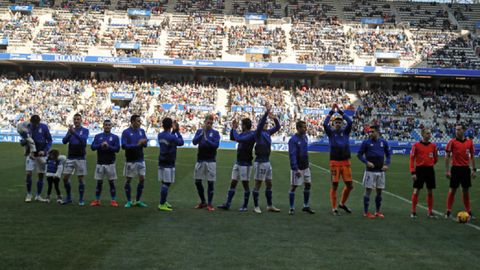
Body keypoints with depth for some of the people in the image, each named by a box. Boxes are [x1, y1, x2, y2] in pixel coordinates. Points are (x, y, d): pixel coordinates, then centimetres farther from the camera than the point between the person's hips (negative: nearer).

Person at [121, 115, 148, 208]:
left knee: (142, 179, 3)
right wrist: (137, 144, -21)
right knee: (128, 180, 3)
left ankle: (138, 201, 14)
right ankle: (129, 201, 14)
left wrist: (144, 143, -15)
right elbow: (124, 146, -16)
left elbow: (145, 144, 9)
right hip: (130, 160, -4)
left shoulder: (142, 131, 6)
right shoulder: (126, 132, -8)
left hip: (140, 160, 4)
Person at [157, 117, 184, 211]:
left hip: (161, 162, 8)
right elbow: (181, 142, 0)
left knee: (164, 183, 17)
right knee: (166, 184, -4)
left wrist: (174, 131, 15)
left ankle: (164, 202, 27)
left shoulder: (160, 135, 6)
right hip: (168, 164, -8)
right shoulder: (172, 137, -17)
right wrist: (177, 131, 7)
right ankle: (162, 204, -3)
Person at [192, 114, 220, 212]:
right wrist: (202, 133, -18)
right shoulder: (199, 131, 7)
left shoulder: (215, 133, 1)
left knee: (211, 182, -2)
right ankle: (203, 202, 21)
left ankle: (210, 204, 6)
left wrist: (207, 139, -21)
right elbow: (194, 142, -7)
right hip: (200, 160, 3)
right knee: (197, 181, 6)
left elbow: (216, 145, -11)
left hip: (211, 160, -3)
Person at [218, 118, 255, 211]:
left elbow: (238, 139, -26)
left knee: (245, 184, -1)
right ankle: (227, 204, 8)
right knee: (233, 183, 6)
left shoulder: (251, 135, -13)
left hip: (245, 163, -8)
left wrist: (234, 129, -10)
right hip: (238, 162, 8)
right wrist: (233, 128, 10)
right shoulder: (243, 134, 12)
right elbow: (232, 138, 24)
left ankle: (245, 206, 9)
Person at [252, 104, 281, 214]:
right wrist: (266, 112, -34)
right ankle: (256, 206, 7)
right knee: (258, 184, 0)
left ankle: (269, 205, 21)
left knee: (269, 184, 12)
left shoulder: (268, 133, 10)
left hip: (267, 161, 8)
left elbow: (277, 127, 11)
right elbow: (260, 123, -26)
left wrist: (274, 118, -7)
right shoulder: (258, 133, -10)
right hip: (260, 162, -8)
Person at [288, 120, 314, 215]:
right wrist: (296, 169, -23)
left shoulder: (305, 137, 7)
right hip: (297, 168, -7)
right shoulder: (293, 140, -16)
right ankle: (292, 208, 8)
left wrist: (307, 163, 16)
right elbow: (292, 155, -19)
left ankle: (306, 206, 21)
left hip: (305, 166, 7)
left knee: (308, 185, 9)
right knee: (293, 186, 0)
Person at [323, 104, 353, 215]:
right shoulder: (331, 132, 3)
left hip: (346, 162, 3)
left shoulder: (345, 131, 9)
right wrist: (331, 111, -12)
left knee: (349, 185, 3)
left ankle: (342, 204, 26)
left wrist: (340, 111, -7)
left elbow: (349, 122, -9)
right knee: (334, 186, 0)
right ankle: (334, 208, 9)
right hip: (334, 162, -3)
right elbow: (325, 124, -15)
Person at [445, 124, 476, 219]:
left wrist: (474, 169, 6)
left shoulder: (469, 142, 5)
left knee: (466, 190, 8)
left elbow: (472, 156, 11)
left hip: (466, 169, 3)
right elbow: (447, 156, -3)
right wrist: (447, 170, -8)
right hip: (455, 168, -3)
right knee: (452, 190, 0)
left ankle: (468, 211, 15)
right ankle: (448, 211, 7)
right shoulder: (452, 142, -4)